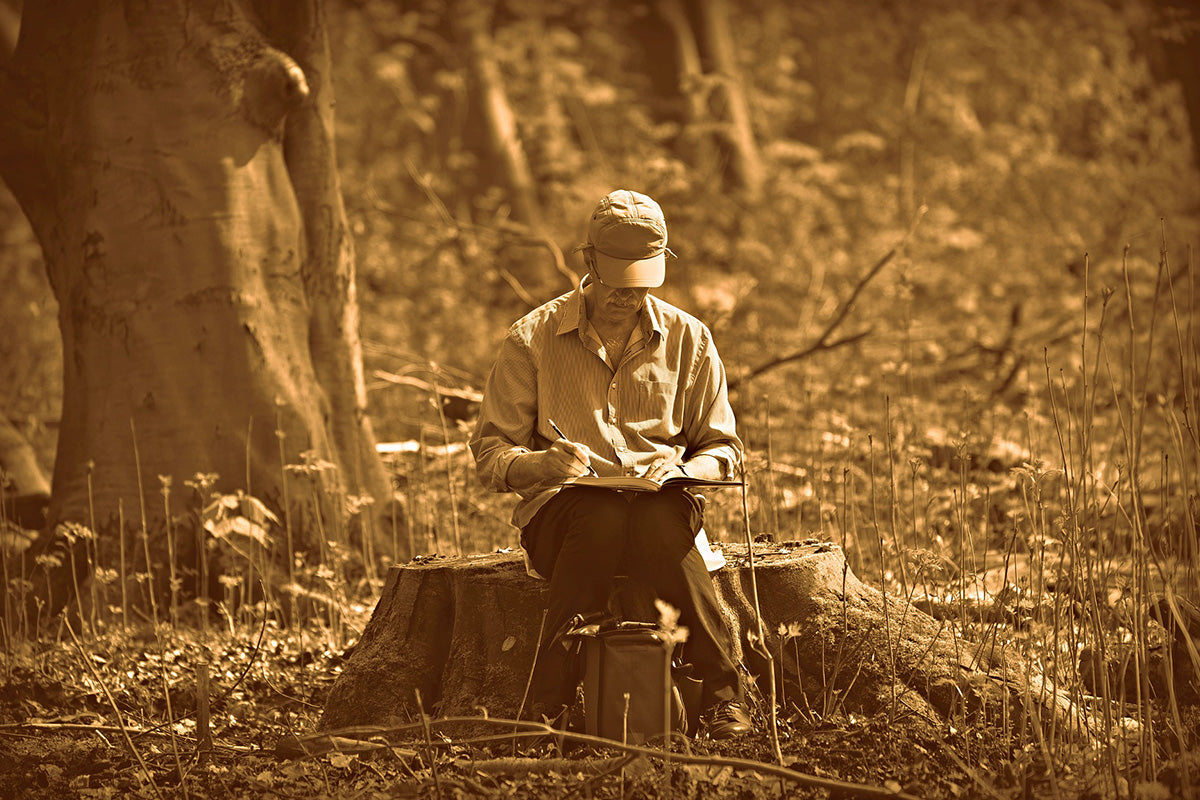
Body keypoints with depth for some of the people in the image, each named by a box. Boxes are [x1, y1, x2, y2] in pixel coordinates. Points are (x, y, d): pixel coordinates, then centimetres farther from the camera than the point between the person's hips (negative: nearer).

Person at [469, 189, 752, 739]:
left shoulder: (688, 339, 12)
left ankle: (722, 698, -36)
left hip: (663, 504, 1)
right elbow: (490, 456, 6)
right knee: (602, 518, -38)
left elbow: (722, 448, 17)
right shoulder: (532, 338, 6)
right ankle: (551, 699, -36)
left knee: (659, 522, -37)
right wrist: (541, 464, -18)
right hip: (560, 508, -1)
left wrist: (681, 473, -7)